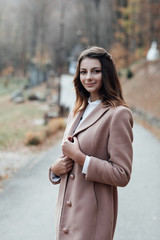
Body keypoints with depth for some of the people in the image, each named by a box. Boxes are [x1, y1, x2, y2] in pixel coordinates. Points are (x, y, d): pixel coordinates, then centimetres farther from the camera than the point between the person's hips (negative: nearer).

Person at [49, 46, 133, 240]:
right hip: (67, 210, 7)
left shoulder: (118, 114, -12)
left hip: (92, 216, -7)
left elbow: (122, 175, -15)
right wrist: (55, 168, -3)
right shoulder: (76, 112, 11)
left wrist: (79, 157, -19)